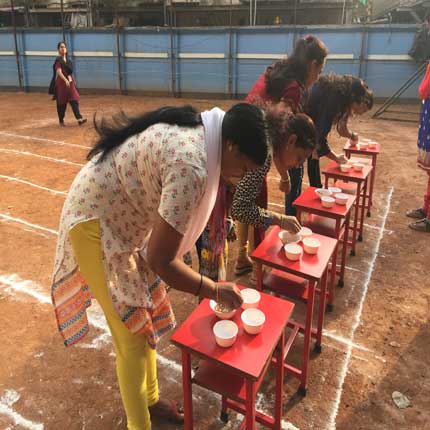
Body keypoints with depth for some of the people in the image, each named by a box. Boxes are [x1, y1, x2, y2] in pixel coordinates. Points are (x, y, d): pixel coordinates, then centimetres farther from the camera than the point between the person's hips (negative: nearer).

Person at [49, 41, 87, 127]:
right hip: (61, 83, -5)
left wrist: (73, 81, 17)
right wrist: (65, 80, -37)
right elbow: (59, 72, -22)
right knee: (61, 103, 3)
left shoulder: (68, 60, 11)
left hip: (70, 83, 5)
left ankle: (79, 118, -15)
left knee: (74, 100, -7)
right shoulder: (58, 60, -9)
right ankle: (61, 121, 14)